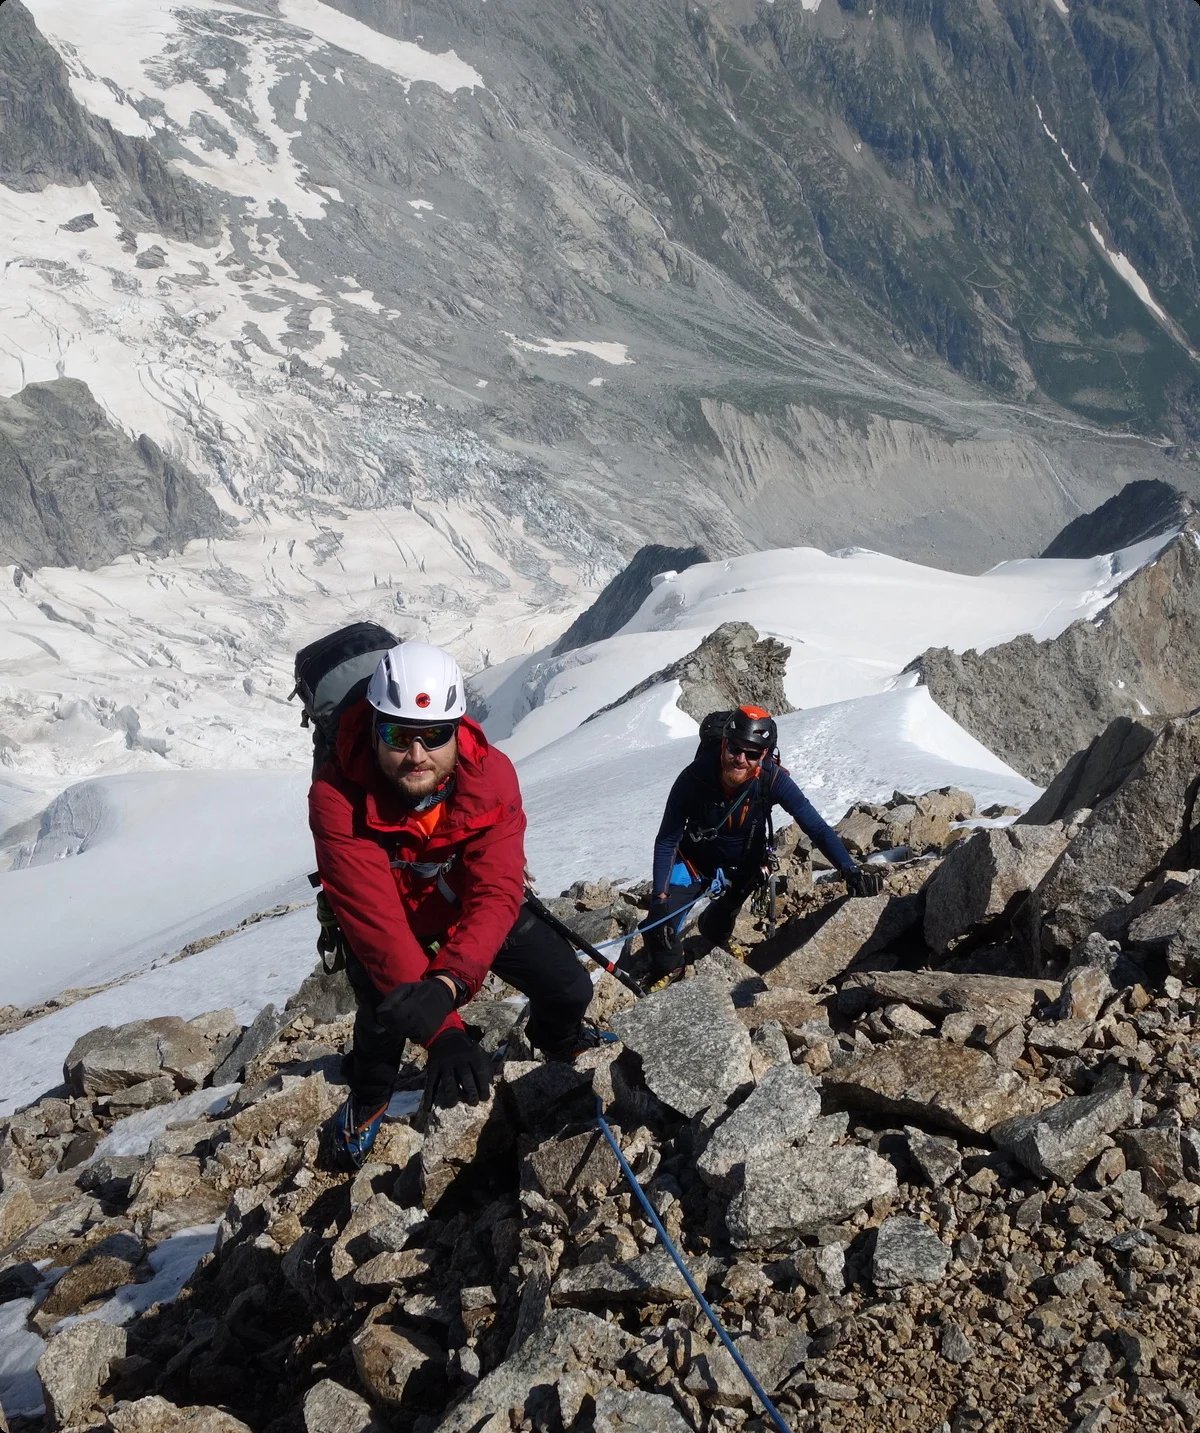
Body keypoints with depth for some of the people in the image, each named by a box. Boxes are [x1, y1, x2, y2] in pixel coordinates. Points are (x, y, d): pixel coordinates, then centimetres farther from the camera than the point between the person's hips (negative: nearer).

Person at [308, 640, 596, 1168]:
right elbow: (375, 919, -42)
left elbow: (497, 894, -36)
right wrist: (443, 1033, -50)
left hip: (471, 906, 2)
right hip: (391, 916, -2)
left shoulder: (491, 775, -31)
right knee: (385, 1014, -22)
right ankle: (368, 1097, 15)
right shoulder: (337, 797, -38)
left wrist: (448, 982, -55)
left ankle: (557, 1040, 39)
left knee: (569, 989, -1)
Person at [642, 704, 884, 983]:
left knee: (716, 930, 15)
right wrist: (659, 898, -29)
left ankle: (716, 939, 55)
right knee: (660, 925, -16)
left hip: (742, 868, 1)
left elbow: (816, 826, -30)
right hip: (695, 862, -1)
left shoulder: (772, 780, -30)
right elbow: (667, 841, -23)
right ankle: (667, 975, 16)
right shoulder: (694, 778, -33)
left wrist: (850, 869, -46)